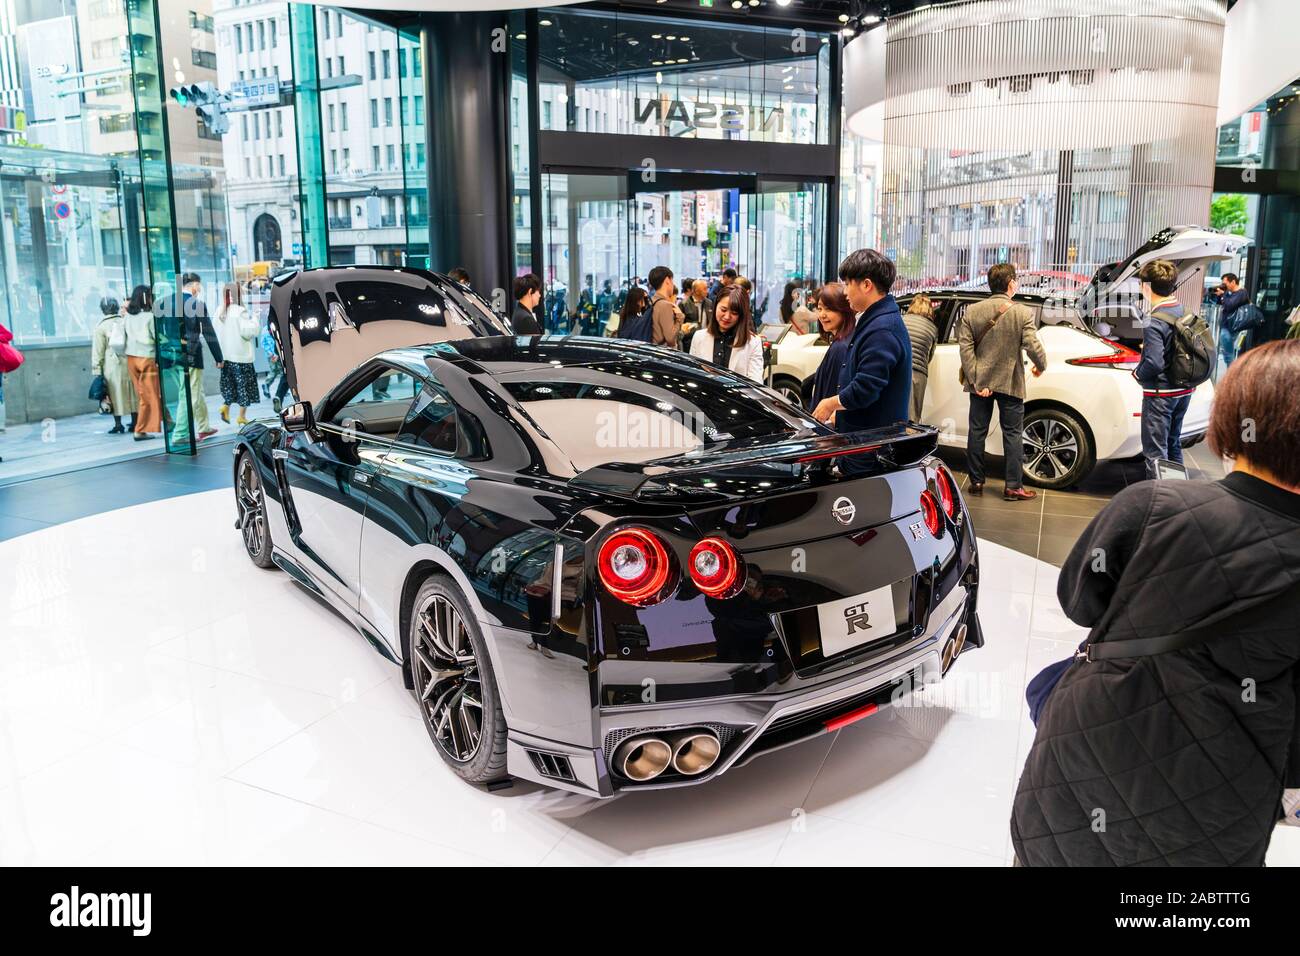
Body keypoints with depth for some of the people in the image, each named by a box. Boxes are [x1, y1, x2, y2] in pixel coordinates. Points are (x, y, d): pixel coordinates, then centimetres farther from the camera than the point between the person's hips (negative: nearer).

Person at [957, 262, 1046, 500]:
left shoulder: (972, 312, -1)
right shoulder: (1022, 313, -10)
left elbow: (965, 347, -7)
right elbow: (1033, 346, -13)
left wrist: (975, 381, -8)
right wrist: (1041, 366, 8)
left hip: (980, 383, 3)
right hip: (1010, 383, -2)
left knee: (977, 432, 10)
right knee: (1012, 434, 5)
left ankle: (976, 483, 15)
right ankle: (1013, 487, 7)